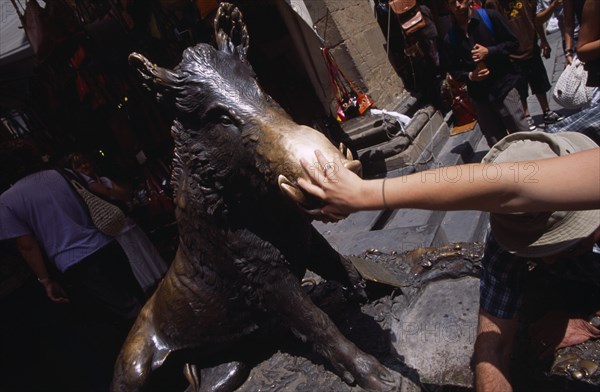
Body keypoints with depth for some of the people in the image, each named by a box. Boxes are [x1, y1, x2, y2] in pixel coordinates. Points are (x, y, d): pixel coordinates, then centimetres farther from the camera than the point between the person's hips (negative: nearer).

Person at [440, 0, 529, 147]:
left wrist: (489, 51, -14)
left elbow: (513, 42, 1)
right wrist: (469, 76, -11)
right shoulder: (450, 39, 3)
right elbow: (453, 70, 8)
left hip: (503, 85, -2)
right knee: (497, 144, 8)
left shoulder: (489, 17, -3)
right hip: (479, 95, 2)